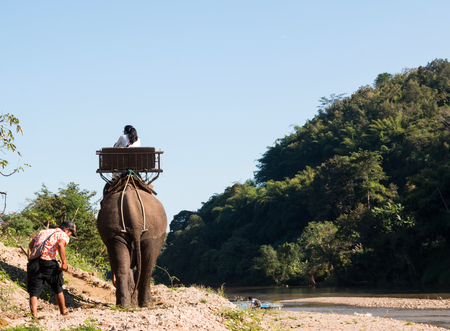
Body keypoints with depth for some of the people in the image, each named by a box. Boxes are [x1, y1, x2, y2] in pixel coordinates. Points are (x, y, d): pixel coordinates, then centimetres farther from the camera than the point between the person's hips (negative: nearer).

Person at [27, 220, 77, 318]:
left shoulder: (43, 232, 28)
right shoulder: (63, 235, 9)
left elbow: (31, 244, 19)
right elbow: (60, 244, -13)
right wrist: (64, 262, -15)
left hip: (33, 262, 4)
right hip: (48, 262, -4)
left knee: (34, 293, 1)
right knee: (58, 290, 17)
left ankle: (34, 315, -18)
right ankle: (63, 314, 27)